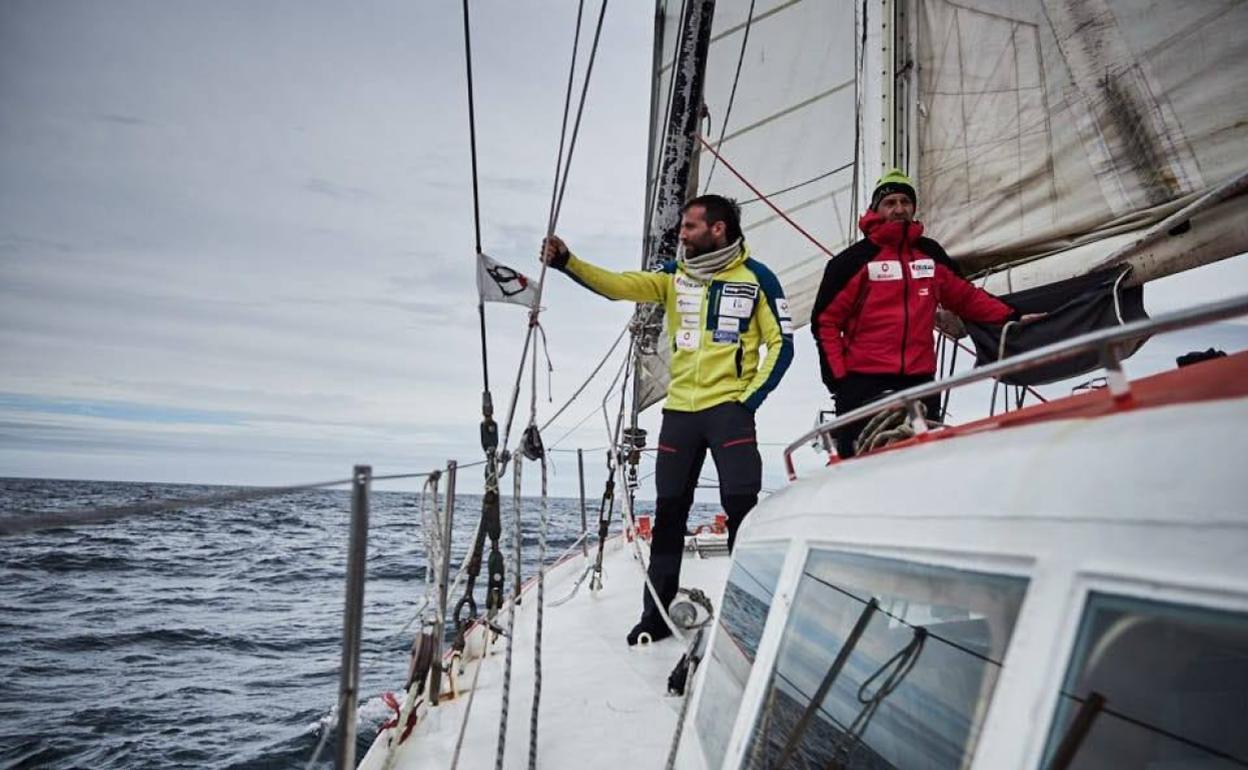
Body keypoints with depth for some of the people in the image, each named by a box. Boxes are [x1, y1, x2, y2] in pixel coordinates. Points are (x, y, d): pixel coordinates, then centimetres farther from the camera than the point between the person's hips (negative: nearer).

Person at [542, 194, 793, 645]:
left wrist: (750, 399, -7)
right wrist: (566, 262, -18)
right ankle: (657, 614, 20)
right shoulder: (675, 274, 8)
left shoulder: (757, 278, 0)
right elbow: (619, 286, -5)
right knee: (669, 512, 8)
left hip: (729, 408, -3)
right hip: (679, 409, 4)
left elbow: (781, 344, 1)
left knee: (742, 507, -8)